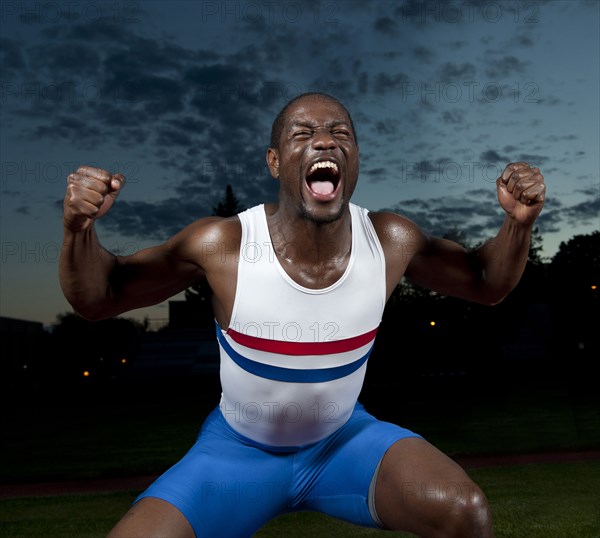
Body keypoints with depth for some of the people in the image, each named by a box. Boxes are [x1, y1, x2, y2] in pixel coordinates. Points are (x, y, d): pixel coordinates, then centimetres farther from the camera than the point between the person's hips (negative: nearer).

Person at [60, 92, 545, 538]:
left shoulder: (390, 240, -16)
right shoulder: (221, 244, -24)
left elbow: (486, 285, 1)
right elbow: (97, 300, -12)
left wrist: (518, 222, -18)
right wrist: (79, 229, -32)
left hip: (344, 439, 1)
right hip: (239, 449, 0)